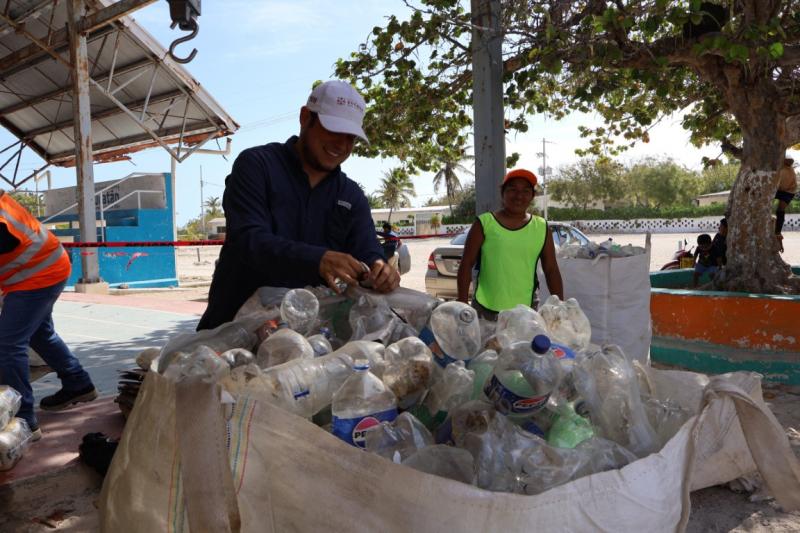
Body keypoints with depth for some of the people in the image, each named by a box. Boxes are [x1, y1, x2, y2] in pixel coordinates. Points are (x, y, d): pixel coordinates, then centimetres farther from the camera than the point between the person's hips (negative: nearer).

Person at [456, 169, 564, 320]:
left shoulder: (541, 228, 5)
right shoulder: (484, 224, -3)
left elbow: (551, 270, 9)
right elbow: (466, 264, -1)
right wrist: (463, 304, -5)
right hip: (485, 310, -2)